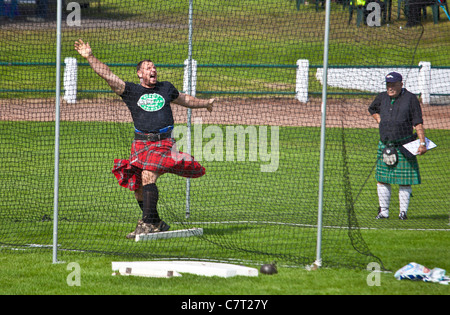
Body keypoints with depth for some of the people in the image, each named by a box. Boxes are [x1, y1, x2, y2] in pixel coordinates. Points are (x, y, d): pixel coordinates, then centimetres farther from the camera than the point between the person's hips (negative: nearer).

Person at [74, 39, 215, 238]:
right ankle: (156, 224, 19)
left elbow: (184, 99, 35)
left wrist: (205, 103, 43)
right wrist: (90, 57, -6)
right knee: (137, 186, 3)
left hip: (163, 141, -2)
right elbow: (108, 75, 2)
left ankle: (148, 223, -22)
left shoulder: (166, 88, 16)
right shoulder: (131, 91, 9)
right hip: (141, 143, 2)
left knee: (148, 177, -21)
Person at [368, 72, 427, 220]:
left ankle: (403, 211, 7)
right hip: (385, 145, 4)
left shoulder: (410, 99, -5)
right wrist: (380, 121, 13)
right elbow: (372, 109, 31)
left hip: (404, 146, -4)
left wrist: (422, 143, -18)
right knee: (382, 179, 3)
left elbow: (418, 123, -9)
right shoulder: (382, 97, 9)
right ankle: (384, 211, 11)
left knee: (404, 180, -2)